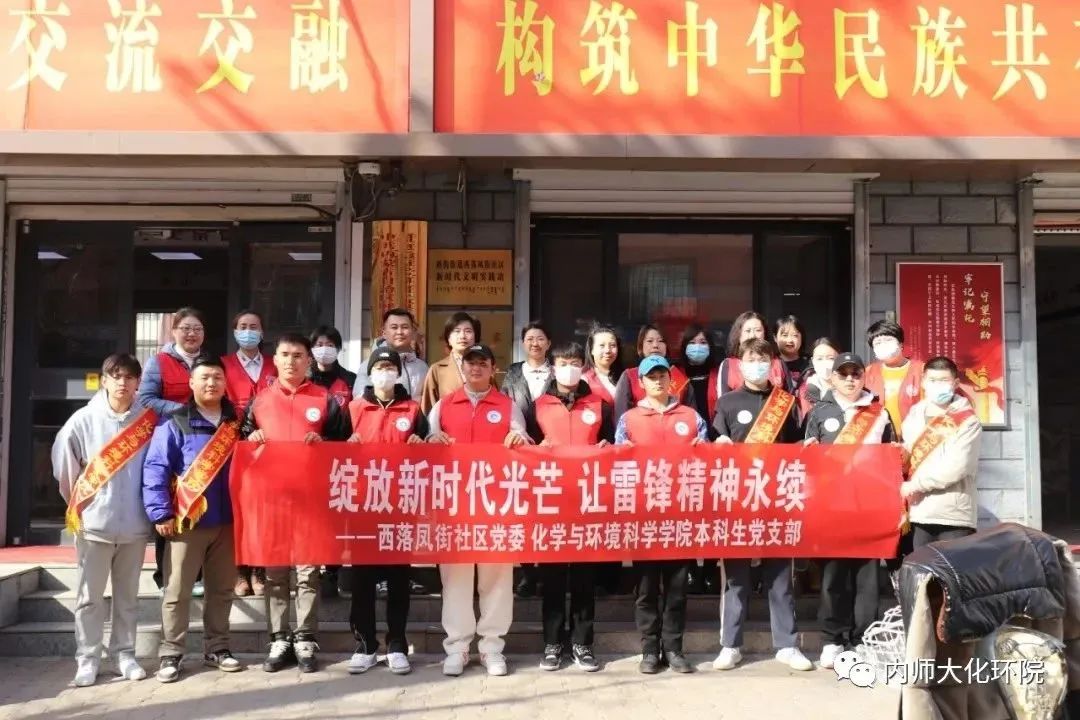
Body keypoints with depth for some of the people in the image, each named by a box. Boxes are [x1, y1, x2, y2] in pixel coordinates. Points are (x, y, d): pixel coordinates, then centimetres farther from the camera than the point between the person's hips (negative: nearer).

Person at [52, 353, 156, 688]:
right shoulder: (83, 420, -6)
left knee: (128, 595, 12)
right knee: (89, 596, 6)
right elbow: (63, 464, 3)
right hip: (93, 522, -1)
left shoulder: (149, 420, -4)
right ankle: (87, 659, 16)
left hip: (135, 523, 1)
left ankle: (124, 654, 22)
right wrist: (78, 501, 9)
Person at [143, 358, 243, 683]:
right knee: (178, 591, 2)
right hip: (186, 522, -4)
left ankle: (217, 648, 23)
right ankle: (170, 653, 13)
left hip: (227, 521, 4)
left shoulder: (237, 423, 8)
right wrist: (160, 513, -13)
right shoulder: (174, 424, -5)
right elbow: (155, 470, -9)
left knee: (222, 588, 12)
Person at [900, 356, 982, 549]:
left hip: (955, 515, -4)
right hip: (920, 513, 5)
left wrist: (915, 484, -11)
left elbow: (957, 467, -14)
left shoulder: (967, 420, -4)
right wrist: (900, 454, -1)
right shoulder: (915, 414, 12)